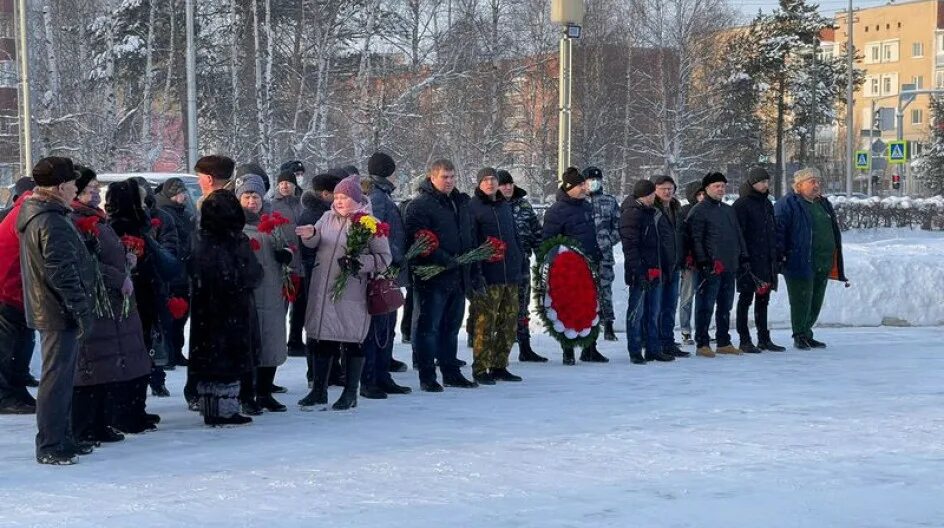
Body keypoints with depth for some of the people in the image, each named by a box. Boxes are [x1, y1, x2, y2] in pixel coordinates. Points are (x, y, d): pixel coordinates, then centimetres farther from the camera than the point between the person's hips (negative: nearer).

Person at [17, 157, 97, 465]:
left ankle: (63, 439, 25)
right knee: (57, 378, -6)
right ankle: (49, 447, -2)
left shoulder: (36, 215, 14)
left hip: (48, 310, 11)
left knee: (61, 377, 17)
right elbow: (63, 273, -23)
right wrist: (82, 311, -19)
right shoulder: (52, 222, -20)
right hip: (59, 312, -11)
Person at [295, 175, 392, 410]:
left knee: (353, 341, 2)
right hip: (323, 289, 5)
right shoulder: (328, 218, 10)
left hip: (352, 294, -4)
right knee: (321, 339, 10)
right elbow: (315, 243, 2)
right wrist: (311, 235, -20)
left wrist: (359, 262, -19)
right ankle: (319, 390, 22)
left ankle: (350, 393, 14)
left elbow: (384, 258, -4)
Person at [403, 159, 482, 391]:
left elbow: (470, 241, 23)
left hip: (458, 277, 8)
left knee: (451, 327, 14)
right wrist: (444, 259, -25)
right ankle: (427, 376, 3)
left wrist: (475, 272, 19)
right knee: (428, 327, -2)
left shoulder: (461, 203, 18)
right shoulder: (420, 205, -8)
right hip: (432, 277, -7)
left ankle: (451, 372, 23)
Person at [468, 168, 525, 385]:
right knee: (486, 322, -7)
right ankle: (480, 369, -1)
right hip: (488, 276, -7)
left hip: (510, 276, 7)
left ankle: (499, 366, 17)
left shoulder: (505, 206, 19)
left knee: (510, 323, 9)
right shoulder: (473, 207, -3)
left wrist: (521, 261, 19)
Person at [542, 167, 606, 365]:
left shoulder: (586, 205, 13)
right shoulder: (557, 211, -12)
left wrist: (597, 256, 20)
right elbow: (548, 241, -12)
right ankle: (568, 352, 7)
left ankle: (590, 350, 21)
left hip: (590, 266, 8)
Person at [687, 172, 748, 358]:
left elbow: (738, 236, 23)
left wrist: (743, 258, 16)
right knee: (705, 306, -4)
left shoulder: (729, 210, 19)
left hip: (730, 267, 7)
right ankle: (702, 344, 0)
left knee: (725, 307, 12)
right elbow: (696, 240, -11)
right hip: (710, 268, -7)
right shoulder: (699, 211, -5)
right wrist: (703, 262, -17)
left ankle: (724, 342, 19)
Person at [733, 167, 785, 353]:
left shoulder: (767, 204, 16)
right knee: (746, 299, -1)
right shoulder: (742, 205, -9)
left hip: (767, 261, 7)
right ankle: (744, 340, 3)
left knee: (763, 299, 12)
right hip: (749, 261, -7)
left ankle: (764, 339, 18)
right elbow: (738, 233, -14)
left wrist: (776, 257, 17)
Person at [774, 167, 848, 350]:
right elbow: (779, 229, -12)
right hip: (800, 263, -8)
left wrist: (834, 259, 24)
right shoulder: (788, 204, -6)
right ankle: (800, 336, 3)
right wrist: (781, 253, -18)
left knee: (816, 301, 11)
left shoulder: (823, 204, 19)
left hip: (823, 264, 8)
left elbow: (834, 231, 27)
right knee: (802, 300, -6)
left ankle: (806, 335, 21)